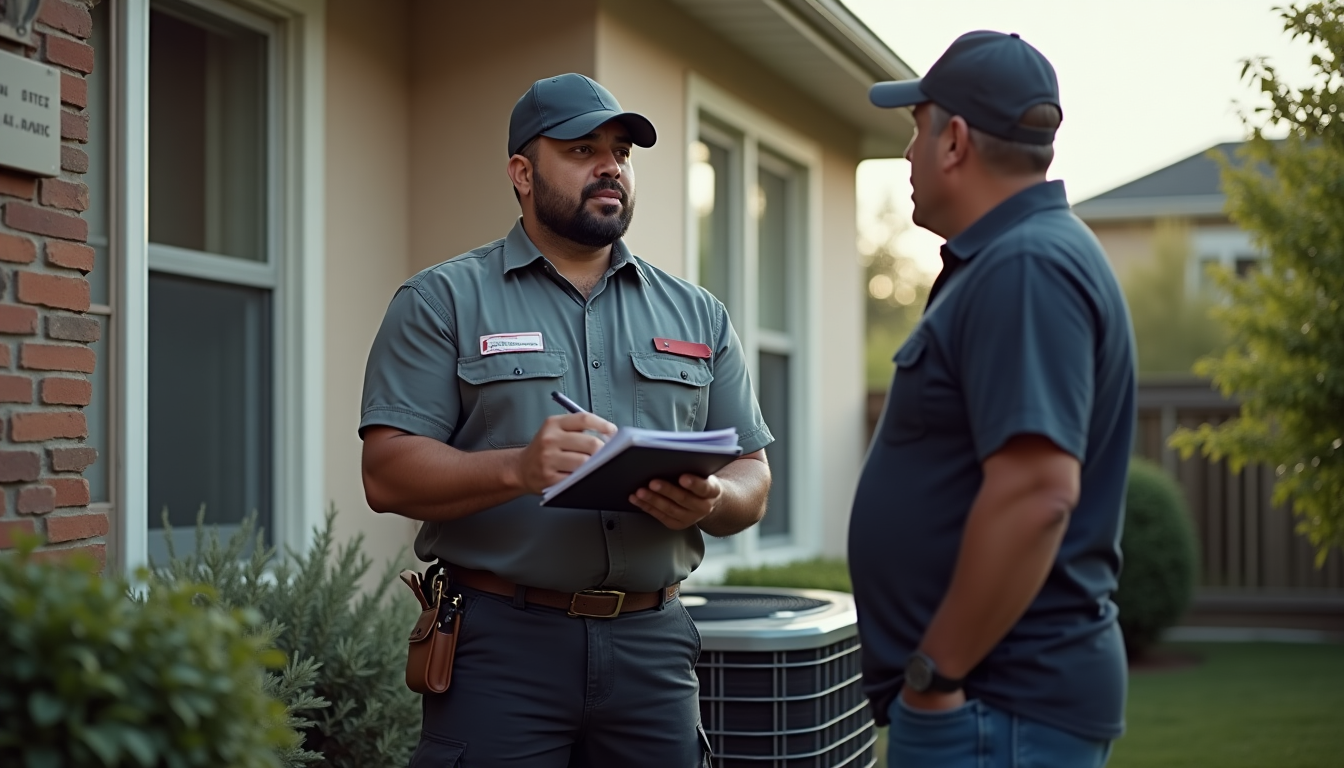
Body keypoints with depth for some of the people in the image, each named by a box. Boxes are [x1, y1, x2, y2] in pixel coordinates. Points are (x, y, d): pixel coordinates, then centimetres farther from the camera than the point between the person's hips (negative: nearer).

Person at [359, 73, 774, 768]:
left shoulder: (697, 314, 15)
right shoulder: (444, 301, 3)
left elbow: (752, 479, 13)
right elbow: (388, 475, -7)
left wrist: (710, 501, -11)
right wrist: (518, 469, -24)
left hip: (653, 647, 4)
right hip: (500, 643, -3)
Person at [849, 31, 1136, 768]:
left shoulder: (1026, 269, -18)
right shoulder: (1004, 261, 15)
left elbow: (1035, 493, -28)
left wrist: (934, 677, -21)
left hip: (996, 704, -10)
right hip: (996, 695, 10)